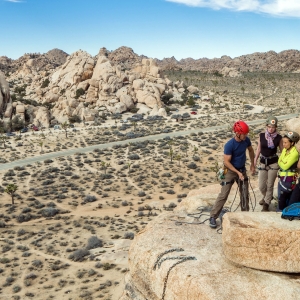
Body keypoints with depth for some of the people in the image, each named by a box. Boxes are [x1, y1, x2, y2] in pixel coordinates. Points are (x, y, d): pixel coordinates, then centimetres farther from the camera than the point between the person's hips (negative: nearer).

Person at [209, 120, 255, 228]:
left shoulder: (246, 140, -7)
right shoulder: (229, 145, -25)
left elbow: (251, 150, 14)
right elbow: (226, 162, -22)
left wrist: (252, 164, 13)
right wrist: (238, 172, -23)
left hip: (242, 170, 6)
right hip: (230, 171, -6)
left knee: (245, 194, 12)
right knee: (223, 195, -7)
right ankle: (213, 217, -1)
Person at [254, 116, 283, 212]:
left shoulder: (279, 138, -10)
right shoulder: (261, 136, -5)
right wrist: (255, 161, 8)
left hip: (273, 163, -2)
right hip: (263, 163, 2)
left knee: (270, 185, 5)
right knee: (261, 186, 7)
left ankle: (266, 204, 22)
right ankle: (267, 197, 40)